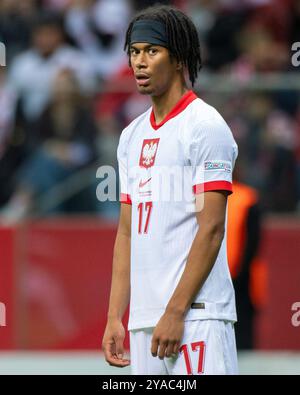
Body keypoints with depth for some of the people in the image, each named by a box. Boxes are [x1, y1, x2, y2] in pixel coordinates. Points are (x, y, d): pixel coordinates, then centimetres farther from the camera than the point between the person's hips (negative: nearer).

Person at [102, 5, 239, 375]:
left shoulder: (205, 125, -5)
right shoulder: (131, 136, 19)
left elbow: (211, 228, -12)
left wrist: (176, 312, -17)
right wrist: (114, 318, 13)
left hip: (196, 314, -7)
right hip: (144, 317, 7)